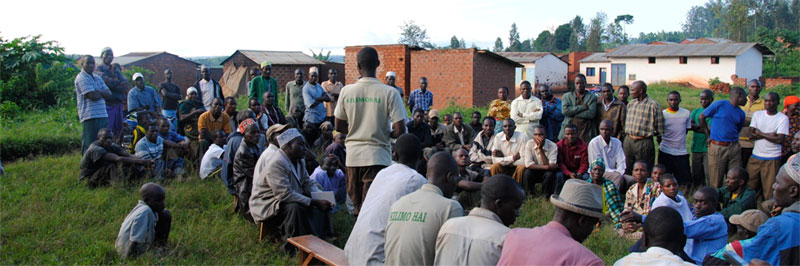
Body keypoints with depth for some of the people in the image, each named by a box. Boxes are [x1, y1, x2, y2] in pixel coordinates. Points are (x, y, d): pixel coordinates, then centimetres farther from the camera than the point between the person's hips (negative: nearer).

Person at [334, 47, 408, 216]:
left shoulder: (346, 91, -2)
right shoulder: (389, 93, -10)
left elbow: (339, 127, 6)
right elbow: (400, 131, -13)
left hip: (353, 156, 3)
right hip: (377, 156, -3)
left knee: (356, 204, 17)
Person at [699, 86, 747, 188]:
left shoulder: (741, 114, 14)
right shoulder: (720, 104, -4)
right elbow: (701, 117, 0)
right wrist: (709, 135, 2)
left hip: (734, 147, 5)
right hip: (717, 147, -5)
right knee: (715, 182, -1)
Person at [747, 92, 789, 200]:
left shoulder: (783, 118, -4)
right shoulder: (757, 114, 6)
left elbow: (779, 139, -13)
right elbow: (751, 134, -2)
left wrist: (760, 134, -6)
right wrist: (769, 135, -11)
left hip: (772, 159, -3)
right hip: (755, 157, 3)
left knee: (769, 189, -1)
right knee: (749, 186, 7)